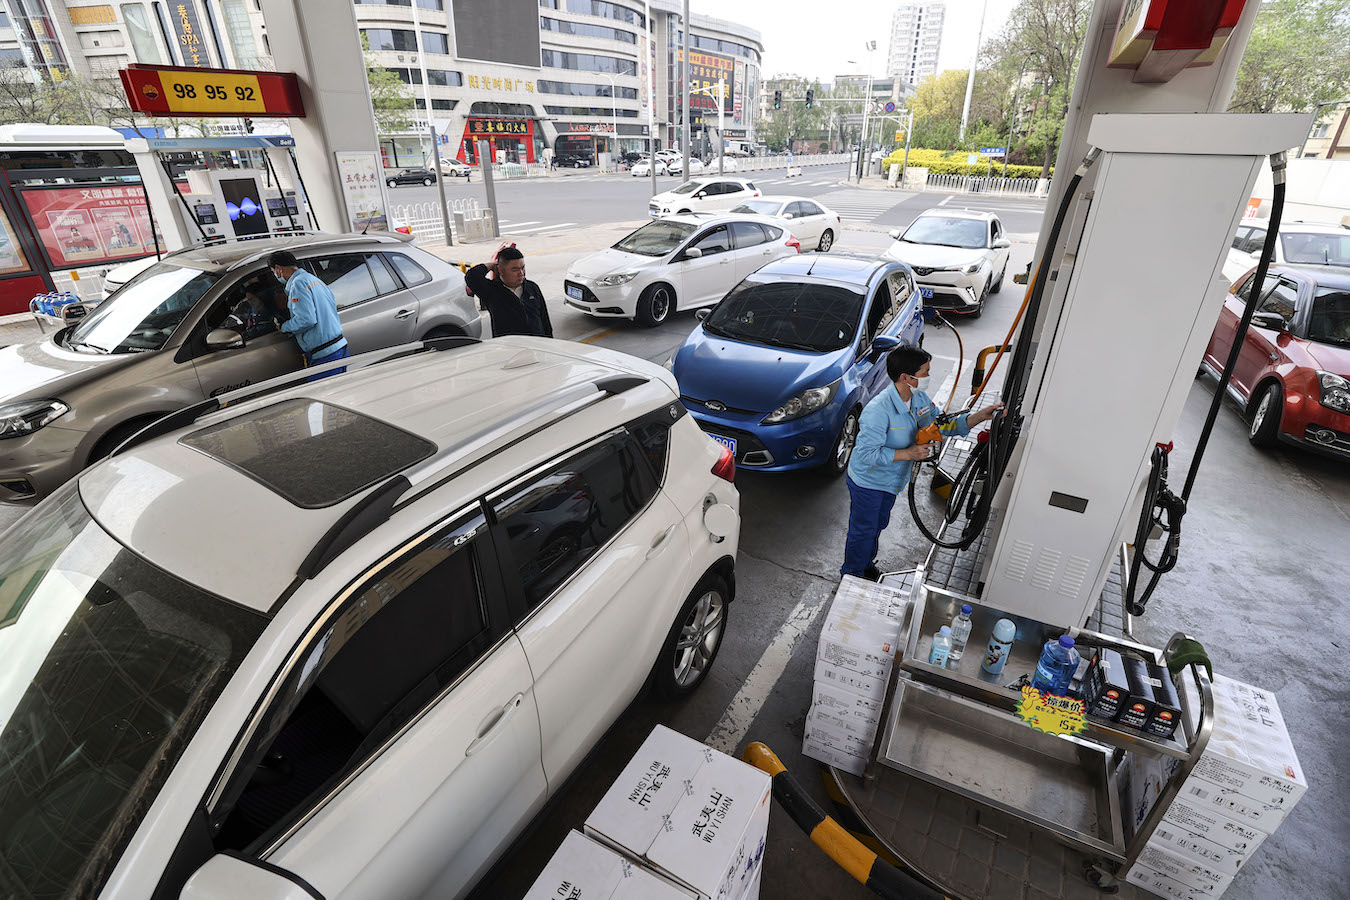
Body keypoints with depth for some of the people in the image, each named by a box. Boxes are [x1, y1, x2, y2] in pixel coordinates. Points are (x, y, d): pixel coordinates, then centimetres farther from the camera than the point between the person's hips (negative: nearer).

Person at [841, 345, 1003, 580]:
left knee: (878, 526, 27)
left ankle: (867, 566, 50)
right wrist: (908, 454, -32)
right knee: (863, 531, 9)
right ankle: (851, 576, 32)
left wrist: (980, 416, -11)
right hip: (868, 482, -8)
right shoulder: (878, 410, -34)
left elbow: (943, 423, 2)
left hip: (891, 481, 8)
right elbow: (866, 454, -33)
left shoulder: (920, 398, -7)